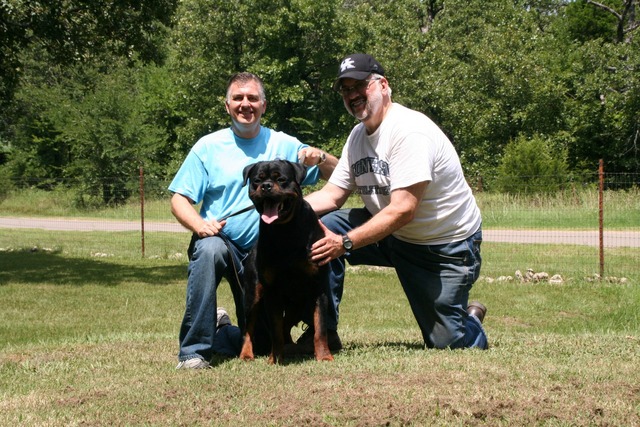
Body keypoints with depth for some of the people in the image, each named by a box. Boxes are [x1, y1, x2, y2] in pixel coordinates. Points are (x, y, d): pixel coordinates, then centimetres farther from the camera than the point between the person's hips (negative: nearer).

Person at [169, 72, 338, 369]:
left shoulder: (283, 145, 4)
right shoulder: (208, 146, 0)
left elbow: (335, 175, 4)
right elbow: (179, 200, -5)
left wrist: (320, 157, -18)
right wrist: (199, 224, -26)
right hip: (221, 242, -2)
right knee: (209, 249, -39)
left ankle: (220, 331, 35)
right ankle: (194, 351, -29)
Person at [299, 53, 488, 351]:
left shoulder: (409, 131, -25)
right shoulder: (358, 135, 3)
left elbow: (403, 210, -31)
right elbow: (332, 195, 0)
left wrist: (345, 243, -37)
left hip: (448, 245, -7)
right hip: (394, 237, 7)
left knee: (447, 343, -7)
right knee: (322, 227, -14)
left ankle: (470, 318, 31)